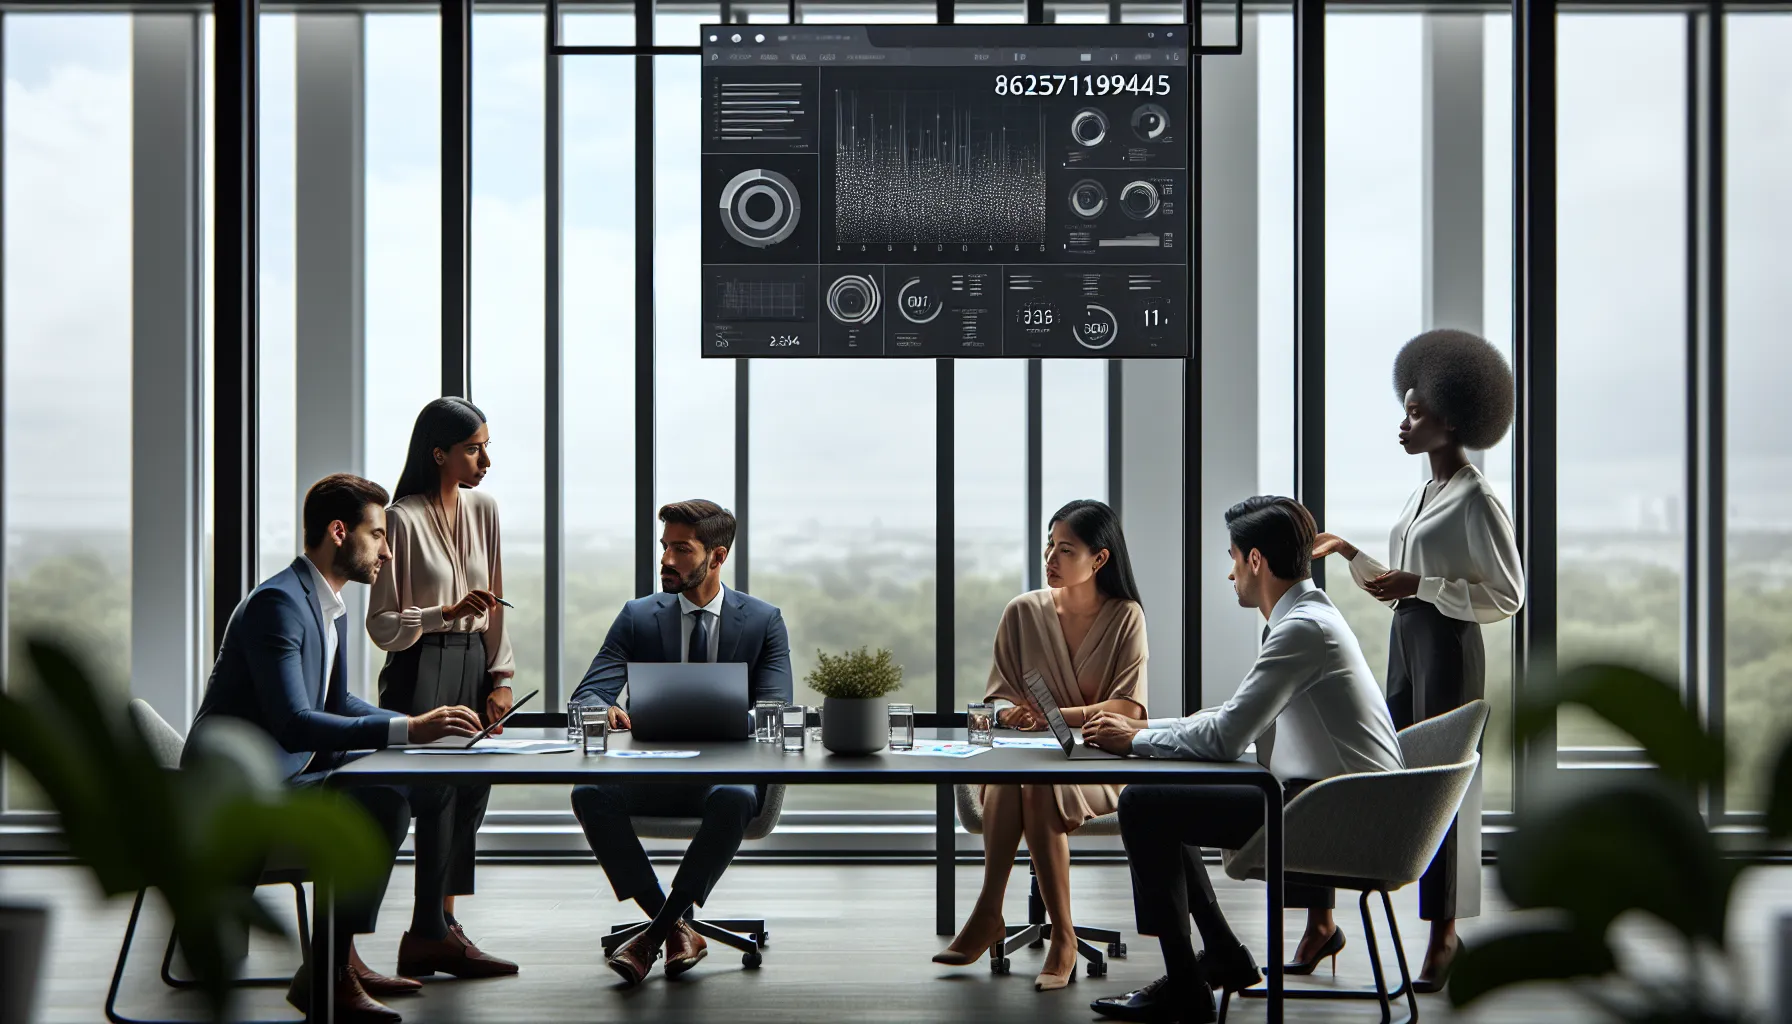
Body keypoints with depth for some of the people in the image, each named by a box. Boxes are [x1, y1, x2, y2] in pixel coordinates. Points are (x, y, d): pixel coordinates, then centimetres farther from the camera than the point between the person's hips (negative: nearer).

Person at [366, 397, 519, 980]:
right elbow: (383, 625, -8)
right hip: (419, 672, -6)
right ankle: (432, 934, -2)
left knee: (469, 796, 3)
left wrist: (501, 678, 6)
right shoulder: (403, 519, -9)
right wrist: (447, 613, -22)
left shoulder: (483, 510, 10)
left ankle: (438, 928, 10)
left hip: (473, 666, 6)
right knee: (439, 795, -9)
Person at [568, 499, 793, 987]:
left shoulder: (764, 621, 4)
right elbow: (586, 695, 0)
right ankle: (676, 929, -18)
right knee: (590, 793, -29)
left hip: (727, 770, -2)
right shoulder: (638, 616, 8)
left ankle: (655, 932, -24)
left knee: (734, 799, -38)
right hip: (652, 773, 2)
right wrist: (607, 712, -26)